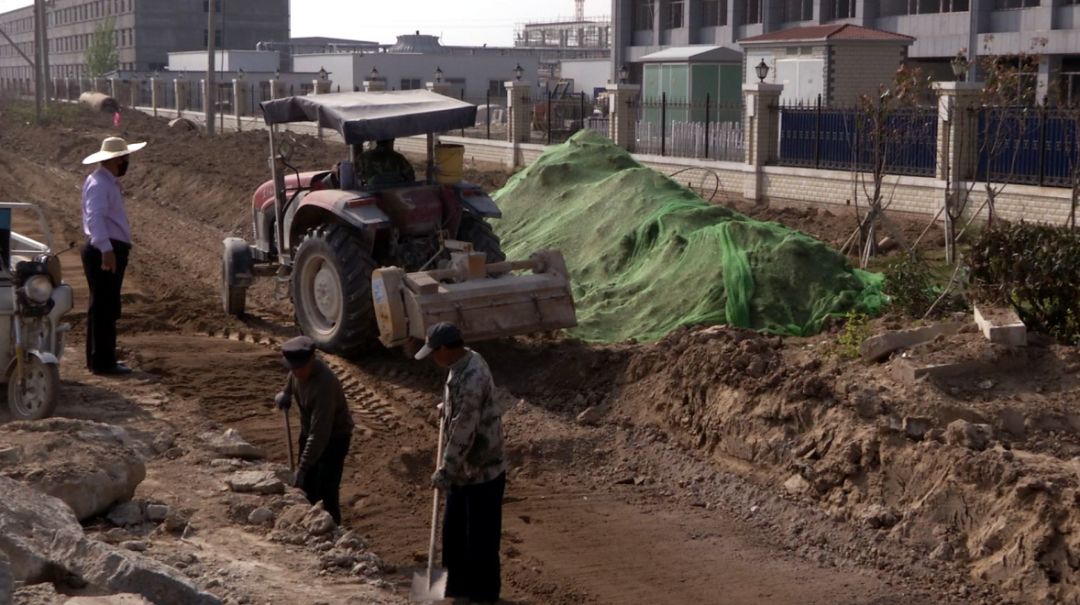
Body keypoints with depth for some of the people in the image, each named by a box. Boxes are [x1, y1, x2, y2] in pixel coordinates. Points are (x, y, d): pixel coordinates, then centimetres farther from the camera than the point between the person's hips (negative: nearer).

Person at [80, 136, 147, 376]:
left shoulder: (109, 182, 17)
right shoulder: (99, 184, -16)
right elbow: (95, 218, -29)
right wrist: (106, 249, -38)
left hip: (111, 251, 11)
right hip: (104, 253, -11)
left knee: (105, 308, 16)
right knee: (104, 308, -7)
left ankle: (99, 359, 24)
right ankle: (102, 362, -5)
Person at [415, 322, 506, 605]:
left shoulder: (470, 379, -30)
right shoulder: (467, 359, 1)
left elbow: (463, 434, -27)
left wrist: (444, 473, -21)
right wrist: (449, 408, 35)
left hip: (482, 471, -10)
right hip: (464, 470, 10)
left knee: (480, 539, 4)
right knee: (454, 531, 20)